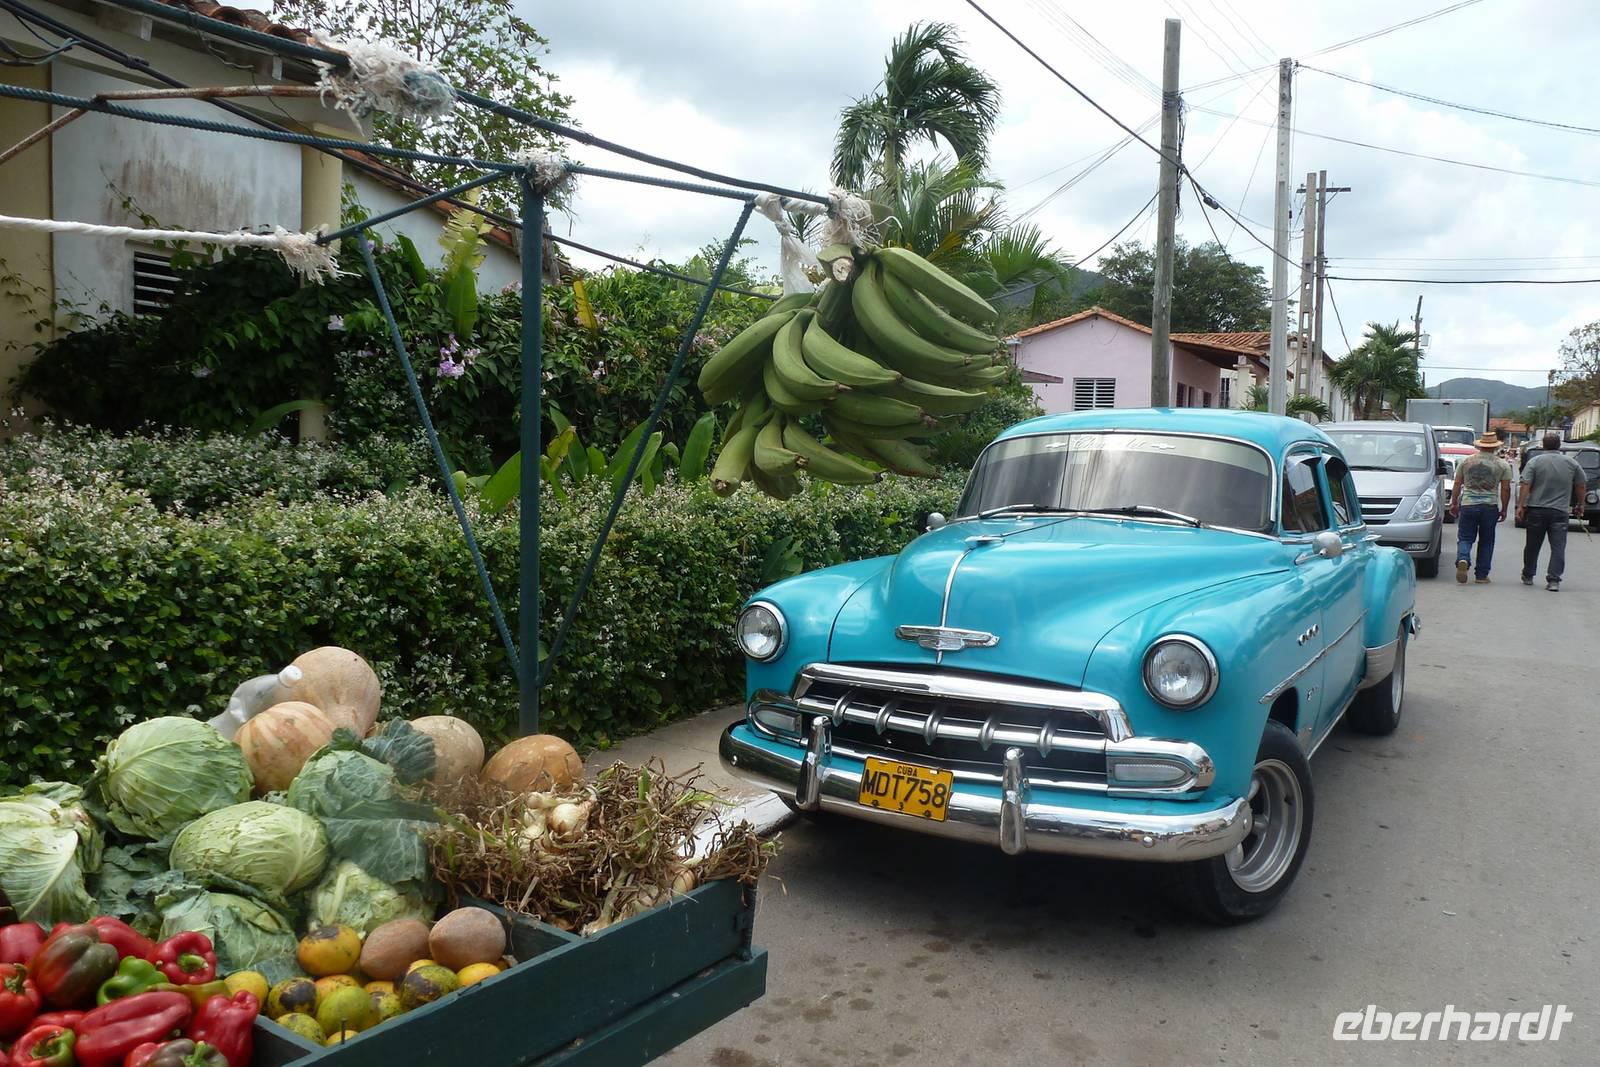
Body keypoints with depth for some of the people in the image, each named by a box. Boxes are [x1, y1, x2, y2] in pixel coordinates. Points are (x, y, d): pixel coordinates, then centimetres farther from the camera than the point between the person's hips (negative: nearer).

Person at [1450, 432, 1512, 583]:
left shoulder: (1466, 461, 5)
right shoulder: (1503, 465, 3)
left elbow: (1457, 485, 6)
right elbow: (1505, 489, 1)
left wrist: (1454, 503, 14)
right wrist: (1504, 510, 9)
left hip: (1467, 504, 0)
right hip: (1490, 507, 0)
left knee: (1465, 538, 5)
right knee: (1486, 542, 10)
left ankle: (1463, 559, -25)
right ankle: (1482, 575, 10)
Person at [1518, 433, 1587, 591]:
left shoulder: (1534, 461, -3)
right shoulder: (1572, 463, 3)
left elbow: (1526, 486, -9)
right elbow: (1580, 486, 10)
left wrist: (1520, 506, -8)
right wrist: (1580, 505, 22)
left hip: (1536, 510, 0)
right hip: (1560, 511, 0)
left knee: (1533, 546, 11)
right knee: (1558, 547, 0)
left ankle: (1528, 576, 22)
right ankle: (1554, 580, -8)